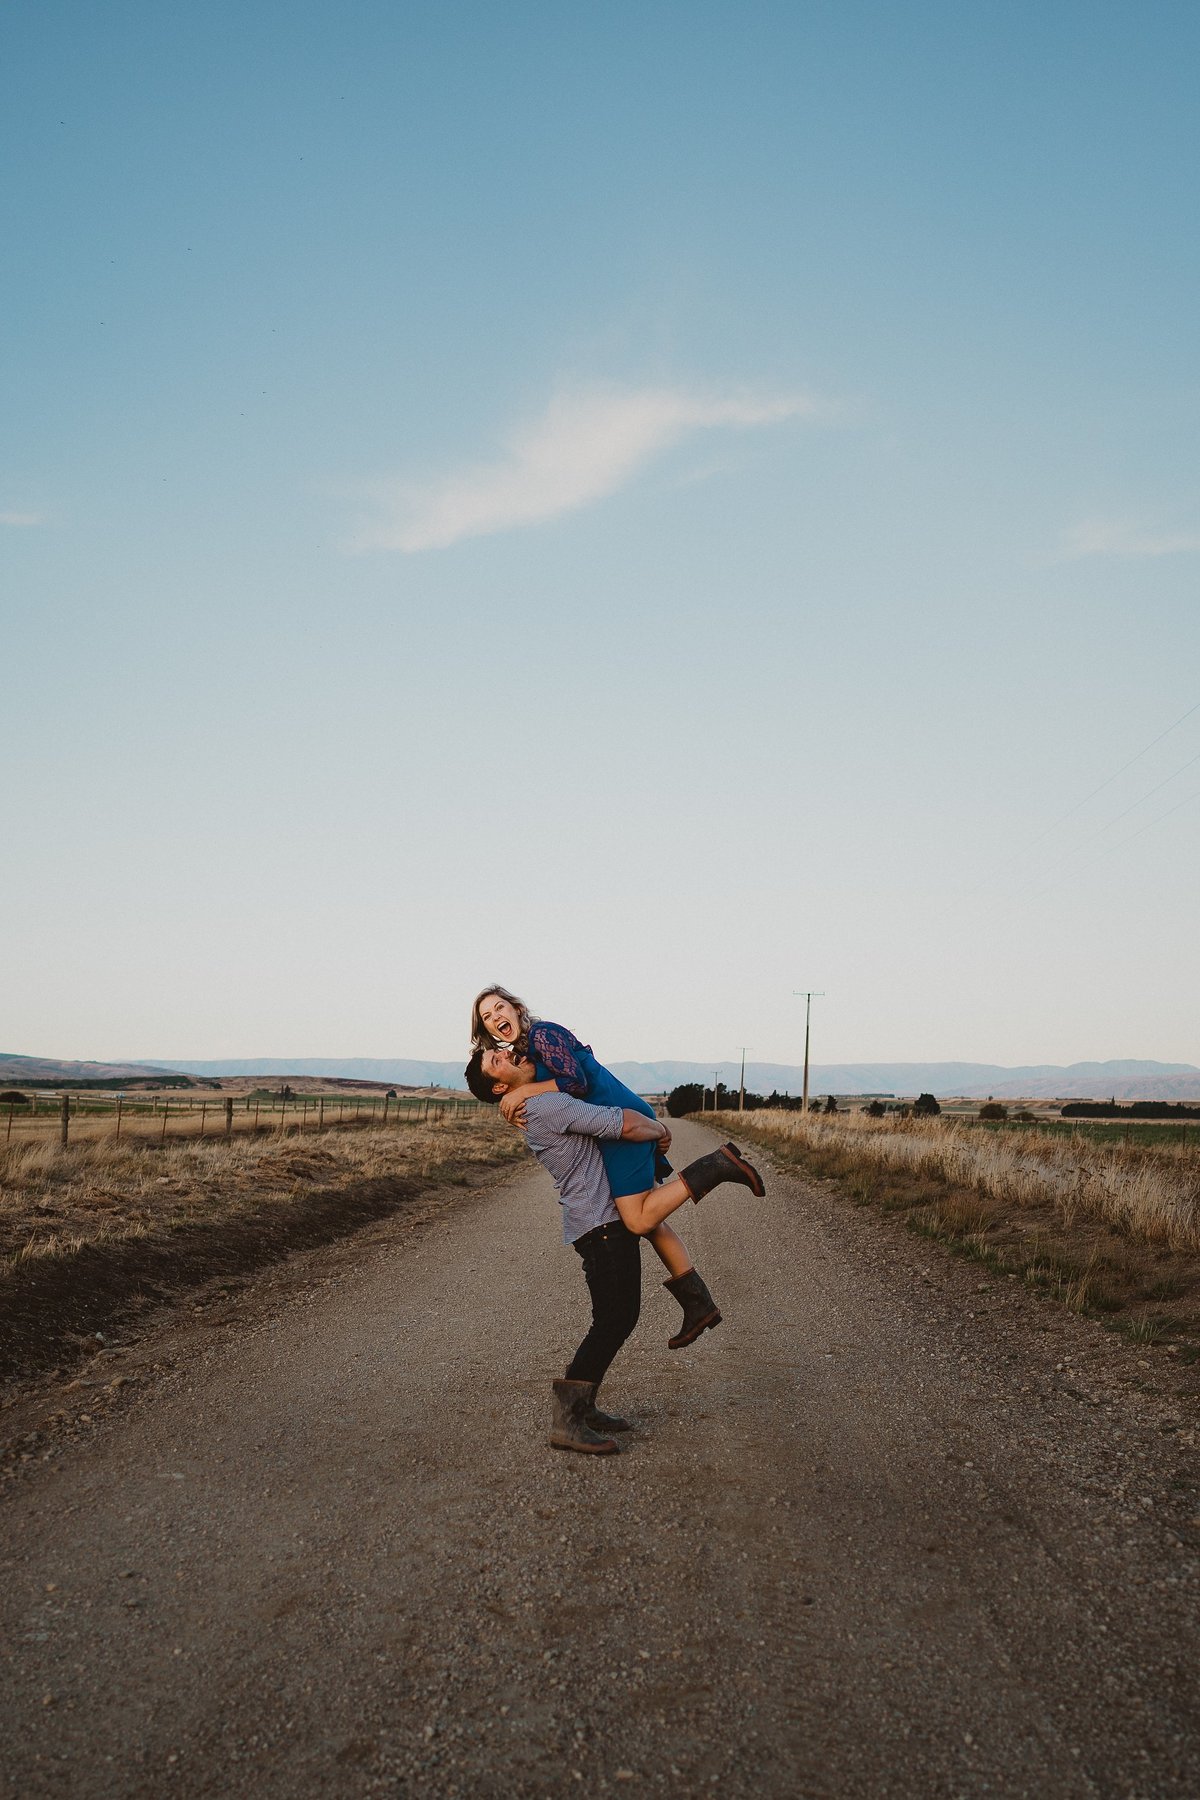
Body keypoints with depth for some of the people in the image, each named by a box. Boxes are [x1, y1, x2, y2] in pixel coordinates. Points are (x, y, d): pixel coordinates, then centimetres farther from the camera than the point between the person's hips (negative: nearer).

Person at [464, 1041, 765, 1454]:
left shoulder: (536, 1108, 13)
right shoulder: (549, 1105, -20)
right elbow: (626, 1125, -21)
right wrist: (659, 1129, -4)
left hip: (604, 1222, 10)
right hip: (601, 1225, -10)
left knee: (619, 1318, 15)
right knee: (612, 1322, -7)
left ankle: (581, 1406, 21)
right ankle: (566, 1420, -2)